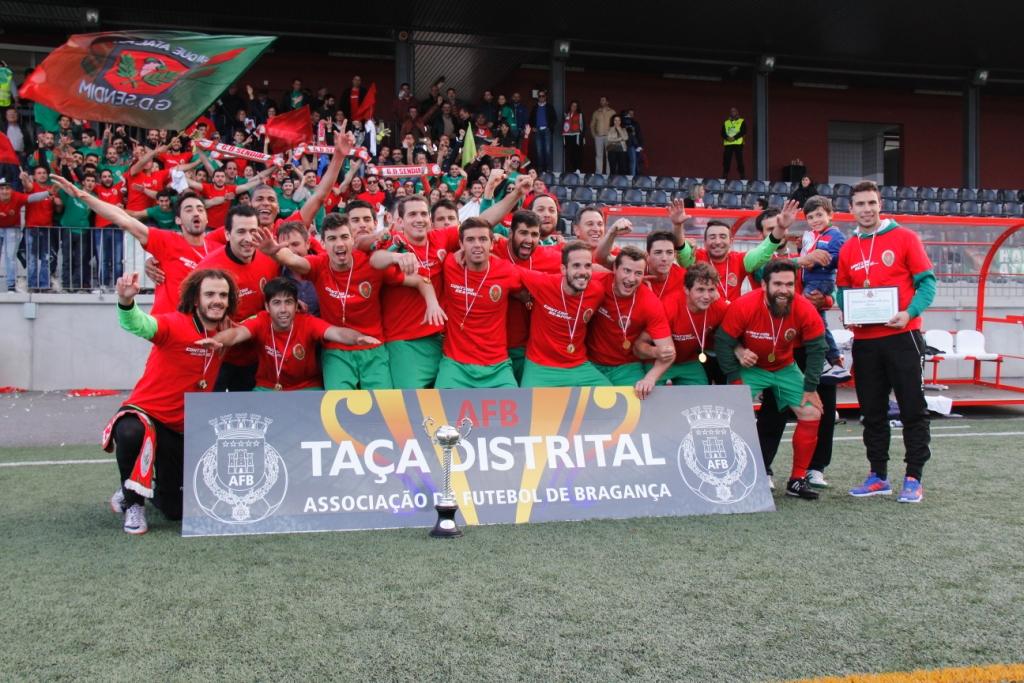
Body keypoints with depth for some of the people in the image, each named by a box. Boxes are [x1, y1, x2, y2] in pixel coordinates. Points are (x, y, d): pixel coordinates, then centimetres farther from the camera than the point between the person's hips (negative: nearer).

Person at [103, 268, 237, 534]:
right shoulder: (175, 324, -21)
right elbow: (137, 325, -43)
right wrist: (126, 301, -64)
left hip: (182, 430, 5)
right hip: (145, 413, -5)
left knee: (176, 510, 7)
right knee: (132, 434, -43)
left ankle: (153, 492, 45)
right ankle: (132, 501, -14)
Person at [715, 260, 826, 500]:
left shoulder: (805, 310, -23)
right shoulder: (743, 306, -29)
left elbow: (816, 349, -11)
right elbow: (723, 343, -20)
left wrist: (810, 388, -11)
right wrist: (735, 381, -18)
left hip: (786, 368, 3)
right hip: (749, 367, -3)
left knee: (812, 414, -4)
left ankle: (797, 480, 9)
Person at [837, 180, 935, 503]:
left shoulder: (904, 237, -2)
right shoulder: (847, 249, 9)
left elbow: (927, 283, -4)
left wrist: (909, 313, -19)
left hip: (902, 336, -4)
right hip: (865, 340, 4)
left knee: (912, 408, 0)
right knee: (872, 411, 10)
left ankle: (913, 479, 7)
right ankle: (878, 476, 20)